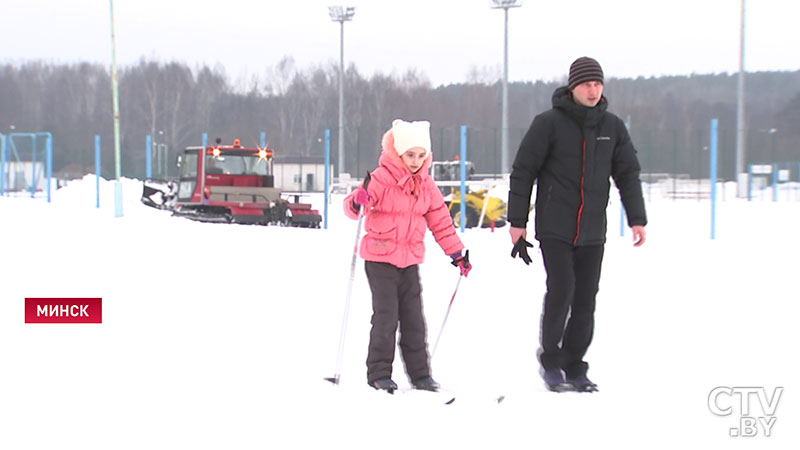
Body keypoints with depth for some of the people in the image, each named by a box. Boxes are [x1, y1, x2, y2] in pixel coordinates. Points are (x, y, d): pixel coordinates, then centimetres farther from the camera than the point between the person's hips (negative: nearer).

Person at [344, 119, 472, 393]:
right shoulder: (381, 178, -11)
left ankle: (419, 373, 15)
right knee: (386, 317, -6)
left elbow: (440, 221, 14)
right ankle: (379, 373, 5)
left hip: (410, 260, 5)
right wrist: (357, 203, -45)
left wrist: (456, 252, 12)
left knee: (414, 318, 7)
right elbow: (353, 205, -20)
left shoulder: (426, 185, 7)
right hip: (380, 258, -5)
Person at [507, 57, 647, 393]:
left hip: (592, 232, 4)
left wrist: (636, 218, 2)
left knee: (585, 301, 3)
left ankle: (575, 368, 14)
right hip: (555, 227, -4)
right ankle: (551, 362, 6)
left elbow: (628, 173, 12)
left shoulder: (612, 127, 8)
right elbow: (523, 171, -2)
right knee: (561, 291, -12)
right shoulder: (549, 123, -4)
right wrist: (517, 221, -3)